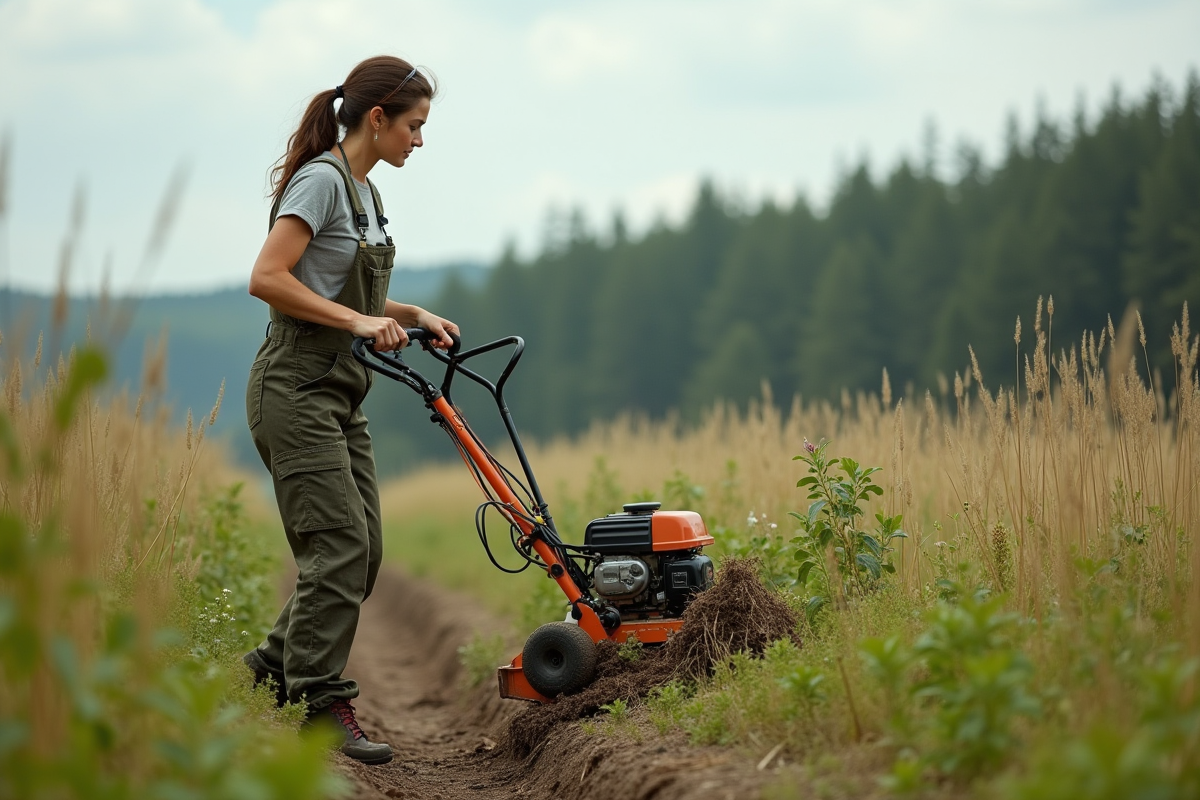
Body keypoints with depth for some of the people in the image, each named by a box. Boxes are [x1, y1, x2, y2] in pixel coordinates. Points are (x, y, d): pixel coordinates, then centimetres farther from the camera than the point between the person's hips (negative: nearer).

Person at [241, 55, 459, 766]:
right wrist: (359, 321, -22)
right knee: (340, 544, -12)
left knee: (364, 549, 7)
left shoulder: (365, 192, 16)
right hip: (296, 388, -9)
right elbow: (267, 278, -22)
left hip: (340, 395, 9)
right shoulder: (322, 180, -13)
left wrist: (414, 316, 11)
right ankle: (325, 707, -7)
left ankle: (277, 663, 19)